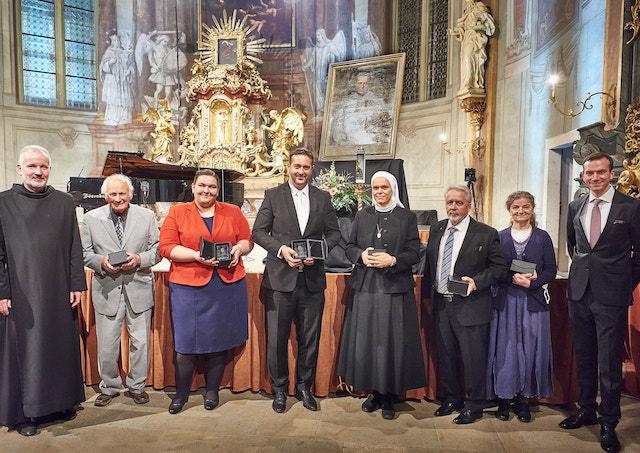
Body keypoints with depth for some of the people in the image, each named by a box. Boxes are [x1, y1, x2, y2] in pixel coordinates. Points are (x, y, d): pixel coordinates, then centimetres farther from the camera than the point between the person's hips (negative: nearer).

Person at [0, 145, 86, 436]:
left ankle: (60, 401, 27)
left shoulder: (64, 202, 5)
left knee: (61, 345, 11)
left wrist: (77, 284, 0)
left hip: (59, 292, 2)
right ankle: (24, 412, 19)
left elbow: (74, 247, 5)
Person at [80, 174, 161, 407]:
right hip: (106, 289, 0)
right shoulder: (91, 218, 2)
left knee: (140, 342, 10)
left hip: (138, 289, 0)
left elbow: (157, 250, 2)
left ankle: (137, 386, 29)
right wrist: (101, 262, -15)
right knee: (107, 344, 9)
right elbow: (84, 253, 4)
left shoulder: (147, 216, 0)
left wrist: (139, 259, -16)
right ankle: (109, 387, 31)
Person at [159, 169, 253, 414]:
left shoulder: (233, 212, 10)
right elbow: (166, 247, -2)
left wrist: (238, 249, -9)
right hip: (188, 286, -1)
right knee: (186, 341, 3)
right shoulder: (177, 213, 5)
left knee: (220, 339, 9)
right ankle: (181, 393, 23)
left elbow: (247, 240, 14)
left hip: (228, 284, 2)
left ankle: (212, 390, 27)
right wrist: (197, 256, -15)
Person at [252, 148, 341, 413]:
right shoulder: (273, 195, 2)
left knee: (310, 339, 11)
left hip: (312, 279, 2)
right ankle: (279, 389, 25)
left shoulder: (323, 198, 8)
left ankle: (304, 387, 30)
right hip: (280, 278, -2)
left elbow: (334, 233, 10)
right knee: (276, 339, 6)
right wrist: (281, 249, -15)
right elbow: (258, 232, 0)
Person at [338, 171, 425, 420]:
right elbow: (350, 247, 12)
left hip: (394, 288, -3)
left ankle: (389, 396, 16)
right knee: (365, 340, 6)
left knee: (391, 341, 1)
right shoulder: (362, 215, 11)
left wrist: (393, 260, -17)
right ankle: (374, 392, 23)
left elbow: (414, 253, -1)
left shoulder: (407, 217, 2)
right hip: (365, 287, 3)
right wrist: (361, 255, -9)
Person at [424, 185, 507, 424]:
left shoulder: (486, 234, -7)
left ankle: (474, 405, 23)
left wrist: (477, 281, -17)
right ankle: (452, 399, 35)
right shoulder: (437, 230, 8)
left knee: (473, 358, 4)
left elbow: (499, 266, -3)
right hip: (441, 304, 5)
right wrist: (429, 292, 9)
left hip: (470, 306, -5)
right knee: (445, 356, 16)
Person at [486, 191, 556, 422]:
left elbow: (551, 271, 2)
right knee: (505, 350, 3)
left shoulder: (542, 237, 3)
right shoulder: (499, 237, 4)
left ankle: (523, 399, 18)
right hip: (505, 301, 0)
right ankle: (503, 398, 16)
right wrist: (513, 278, -15)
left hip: (533, 301, 0)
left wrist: (531, 282, -14)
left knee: (530, 349, 4)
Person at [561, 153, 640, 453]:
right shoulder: (575, 207, 8)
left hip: (612, 296, -4)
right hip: (579, 292, 5)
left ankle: (608, 424, 16)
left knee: (609, 364, 0)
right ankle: (586, 410, 32)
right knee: (584, 358, 15)